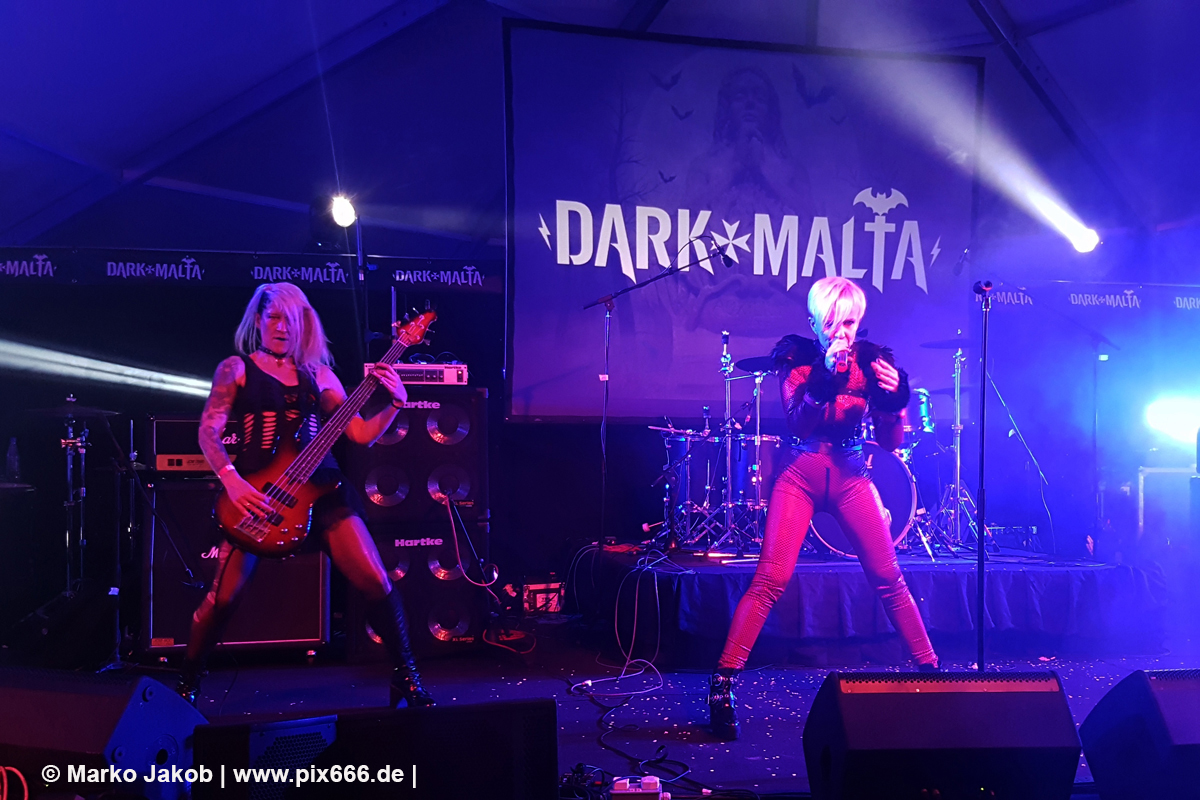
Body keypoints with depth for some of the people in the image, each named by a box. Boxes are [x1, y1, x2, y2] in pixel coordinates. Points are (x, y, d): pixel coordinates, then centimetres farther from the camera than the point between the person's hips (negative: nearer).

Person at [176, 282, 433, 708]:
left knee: (376, 580, -9)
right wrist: (232, 481, -18)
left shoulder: (318, 374, 17)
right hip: (256, 492, -2)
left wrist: (395, 404, -6)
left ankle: (406, 677, 4)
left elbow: (361, 433, 12)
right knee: (223, 597, -10)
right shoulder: (237, 368, 9)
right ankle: (187, 681, 14)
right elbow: (208, 432, -2)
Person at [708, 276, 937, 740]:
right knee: (770, 581, -11)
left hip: (851, 479, 2)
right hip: (802, 477, -2)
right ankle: (722, 685, -7)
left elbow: (890, 441, -3)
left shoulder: (870, 360, -1)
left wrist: (894, 397, -23)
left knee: (888, 579, 1)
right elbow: (797, 424, -18)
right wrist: (825, 376, -32)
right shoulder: (797, 357, -5)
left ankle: (929, 669, 16)